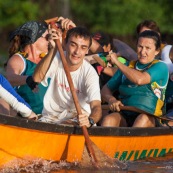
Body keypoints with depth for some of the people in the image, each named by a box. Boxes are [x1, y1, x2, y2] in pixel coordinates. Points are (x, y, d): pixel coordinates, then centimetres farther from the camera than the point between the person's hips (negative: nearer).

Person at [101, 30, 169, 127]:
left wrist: (117, 62, -4)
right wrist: (111, 99, -4)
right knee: (108, 120, -29)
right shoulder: (127, 67, 20)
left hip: (150, 117, -3)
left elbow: (139, 79, -16)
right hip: (124, 117, 3)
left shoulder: (160, 67, 3)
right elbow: (106, 89, 21)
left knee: (144, 119, -38)